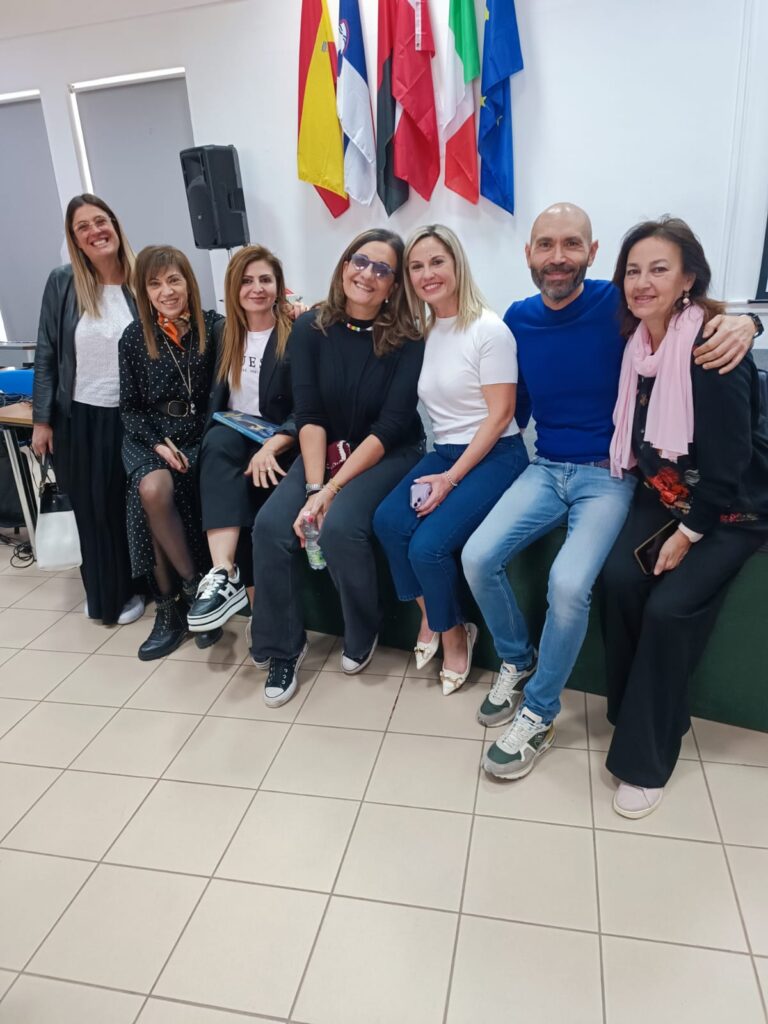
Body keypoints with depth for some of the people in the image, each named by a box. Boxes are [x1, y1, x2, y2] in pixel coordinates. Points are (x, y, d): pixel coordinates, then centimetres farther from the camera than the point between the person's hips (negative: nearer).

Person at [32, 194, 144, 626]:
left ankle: (130, 590, 27)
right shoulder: (62, 283, -3)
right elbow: (46, 355, 1)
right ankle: (101, 593, 31)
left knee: (128, 507, 8)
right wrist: (41, 420, -1)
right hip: (78, 417, 1)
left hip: (130, 416, -1)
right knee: (90, 509, 12)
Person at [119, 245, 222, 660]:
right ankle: (194, 585, -12)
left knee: (160, 492, -28)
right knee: (151, 490, -30)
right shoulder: (134, 337, 5)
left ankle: (171, 603, -10)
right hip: (149, 438, 2)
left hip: (200, 437, -1)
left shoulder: (213, 328, -1)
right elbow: (129, 407, 5)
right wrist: (157, 443, -8)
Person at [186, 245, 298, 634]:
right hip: (233, 438, 4)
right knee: (218, 443, -32)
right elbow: (217, 399, 17)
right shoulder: (227, 334, 13)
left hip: (280, 445, -3)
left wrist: (272, 446, -26)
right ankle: (224, 574, -42)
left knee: (243, 485, -33)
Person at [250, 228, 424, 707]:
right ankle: (283, 645, 0)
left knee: (340, 525, -30)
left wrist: (333, 490, -22)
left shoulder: (407, 341, -11)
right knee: (272, 524, -21)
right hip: (325, 451, 3)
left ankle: (362, 634, 0)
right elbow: (308, 414, -7)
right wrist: (313, 486, -20)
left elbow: (390, 426, -15)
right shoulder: (311, 328, -2)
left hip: (389, 454, -3)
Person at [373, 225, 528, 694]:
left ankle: (454, 633, 6)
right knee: (388, 521, -19)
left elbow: (500, 415, -12)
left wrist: (452, 478, -15)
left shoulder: (489, 329, -10)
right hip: (445, 452, 6)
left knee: (428, 545, -22)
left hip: (495, 456, -5)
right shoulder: (423, 332, 9)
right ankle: (430, 618, 3)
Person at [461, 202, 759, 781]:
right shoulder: (519, 319, 5)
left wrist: (742, 323, -23)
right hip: (546, 469, 4)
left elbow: (704, 317, 1)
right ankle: (518, 661, 13)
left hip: (609, 474, -4)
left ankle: (538, 716, -3)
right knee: (478, 557, -16)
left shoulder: (620, 304, -8)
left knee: (569, 582, -27)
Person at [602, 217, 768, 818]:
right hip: (664, 494, 5)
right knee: (621, 579, -17)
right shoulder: (638, 342, -1)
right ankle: (634, 715, 4)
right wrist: (650, 493, -2)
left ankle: (647, 756, -2)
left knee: (670, 606, -20)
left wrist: (688, 533, -16)